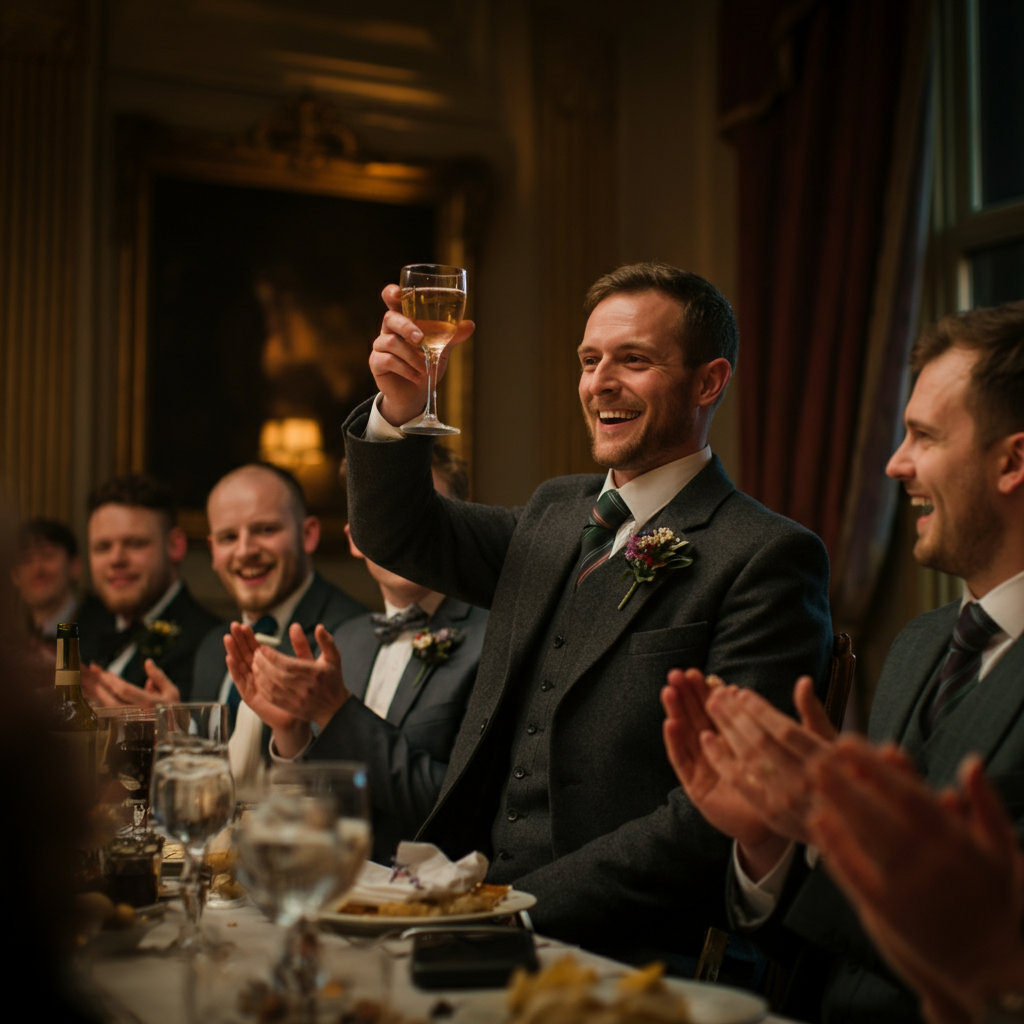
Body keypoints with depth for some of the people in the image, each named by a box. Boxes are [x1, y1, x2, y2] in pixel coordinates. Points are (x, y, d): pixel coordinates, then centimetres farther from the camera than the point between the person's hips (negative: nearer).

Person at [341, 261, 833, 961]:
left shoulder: (769, 558, -10)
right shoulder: (557, 513, 15)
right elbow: (399, 534, 18)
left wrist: (523, 903, -20)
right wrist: (399, 407, -2)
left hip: (623, 949, -7)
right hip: (476, 905, 7)